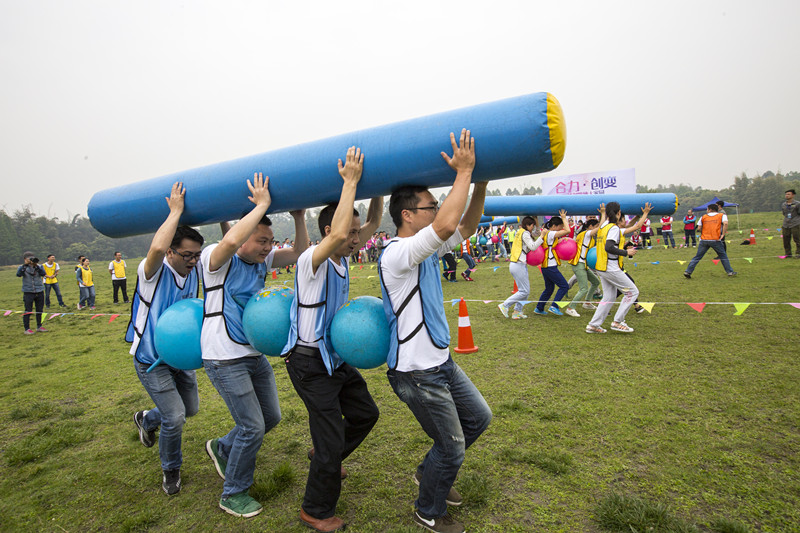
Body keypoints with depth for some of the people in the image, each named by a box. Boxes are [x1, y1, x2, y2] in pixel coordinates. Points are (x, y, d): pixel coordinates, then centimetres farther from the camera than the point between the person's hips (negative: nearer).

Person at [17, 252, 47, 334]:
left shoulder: (39, 266, 4)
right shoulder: (23, 267, -1)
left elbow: (43, 274, -14)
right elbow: (18, 274, -19)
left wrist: (36, 265, -25)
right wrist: (25, 265, -26)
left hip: (39, 291, 3)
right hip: (28, 292, -3)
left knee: (40, 310, 10)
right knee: (28, 311, -1)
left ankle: (39, 326, 24)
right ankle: (27, 329, 7)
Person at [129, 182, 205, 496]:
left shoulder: (195, 272, -4)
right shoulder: (152, 272, -23)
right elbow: (157, 248, -47)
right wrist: (175, 210, -37)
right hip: (151, 359, -7)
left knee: (190, 408, 17)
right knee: (175, 417, -9)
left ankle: (147, 420, 48)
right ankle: (170, 470, 20)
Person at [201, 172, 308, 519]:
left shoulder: (262, 261, 5)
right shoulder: (216, 260, -16)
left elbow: (300, 253, 0)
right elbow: (231, 240, -39)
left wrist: (299, 217, -13)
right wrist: (261, 205, -31)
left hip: (255, 354, 8)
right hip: (225, 360, -8)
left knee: (271, 417, 16)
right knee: (252, 426, -3)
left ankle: (222, 448, 43)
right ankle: (233, 495, 21)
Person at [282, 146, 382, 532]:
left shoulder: (342, 258, 4)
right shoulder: (311, 261, -22)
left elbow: (374, 222, 9)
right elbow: (338, 233, -42)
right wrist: (350, 182, -34)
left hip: (336, 355, 9)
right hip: (310, 362, -9)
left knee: (365, 413, 20)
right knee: (331, 439, -1)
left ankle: (325, 457, 45)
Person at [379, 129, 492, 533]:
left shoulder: (427, 249, 6)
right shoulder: (396, 254, -24)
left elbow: (465, 226, 13)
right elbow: (447, 225, -38)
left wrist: (480, 182, 1)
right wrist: (463, 172, -28)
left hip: (441, 362, 10)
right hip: (417, 374, -10)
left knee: (478, 417, 23)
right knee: (451, 448, 6)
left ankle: (429, 473, 41)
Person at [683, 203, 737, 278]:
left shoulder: (704, 217, 12)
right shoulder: (722, 216, 8)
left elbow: (699, 228, 6)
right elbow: (725, 223, -11)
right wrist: (723, 234, -7)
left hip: (704, 240, 1)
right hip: (715, 240, -1)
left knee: (697, 257, 4)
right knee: (723, 256, 15)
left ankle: (688, 271, -2)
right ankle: (730, 272, 19)